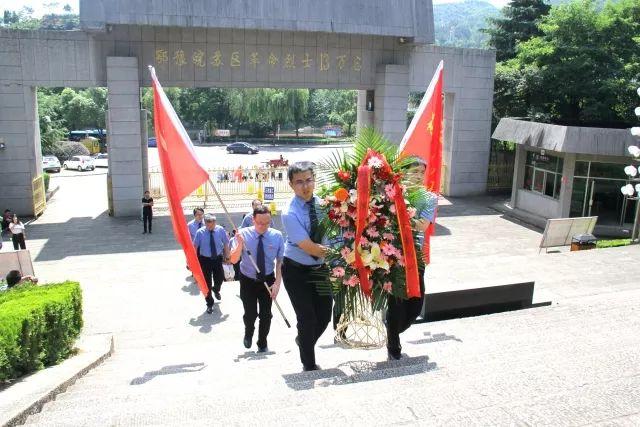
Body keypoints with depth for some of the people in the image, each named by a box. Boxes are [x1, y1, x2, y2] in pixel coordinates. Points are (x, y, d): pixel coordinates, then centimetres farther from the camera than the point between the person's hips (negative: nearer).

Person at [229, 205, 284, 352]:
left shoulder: (277, 236, -16)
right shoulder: (243, 234, -18)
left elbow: (280, 261, -7)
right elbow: (233, 260, -18)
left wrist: (277, 283, -13)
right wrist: (240, 245, -35)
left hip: (267, 280, 1)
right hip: (248, 280, -1)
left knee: (266, 314, 4)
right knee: (250, 314, -3)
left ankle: (262, 343, 30)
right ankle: (248, 333, 33)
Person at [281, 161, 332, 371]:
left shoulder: (322, 204, -4)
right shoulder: (289, 214, -21)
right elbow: (309, 247, -24)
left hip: (320, 268, 5)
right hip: (297, 271, -5)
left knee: (325, 315, 10)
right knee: (307, 318, 0)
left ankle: (304, 340, 42)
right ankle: (309, 366, 21)